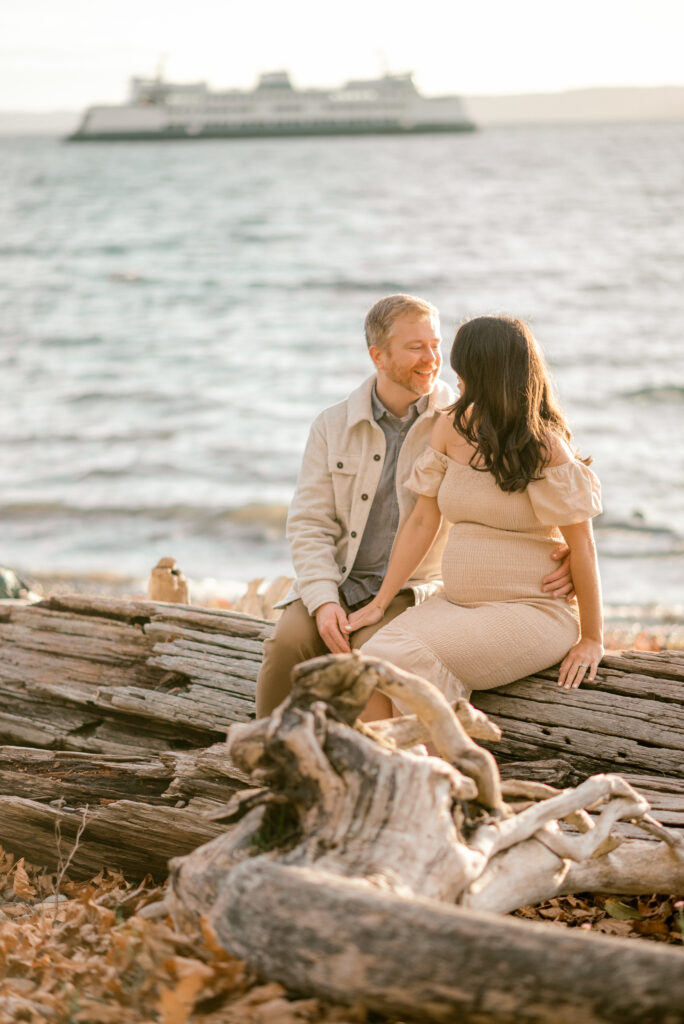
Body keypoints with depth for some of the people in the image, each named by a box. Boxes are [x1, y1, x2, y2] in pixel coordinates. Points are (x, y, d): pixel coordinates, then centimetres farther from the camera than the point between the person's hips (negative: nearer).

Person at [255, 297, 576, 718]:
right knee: (289, 641, -26)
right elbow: (309, 525, 3)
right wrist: (323, 602, -15)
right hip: (335, 583, 2)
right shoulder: (333, 426, 5)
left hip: (414, 589, -2)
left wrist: (566, 560, -28)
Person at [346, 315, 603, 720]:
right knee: (372, 661, -22)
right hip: (456, 604, 6)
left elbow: (582, 545, -9)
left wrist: (592, 639, -8)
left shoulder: (545, 446, -10)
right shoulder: (452, 428, 8)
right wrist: (380, 603, 5)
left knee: (408, 657, -27)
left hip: (533, 611, -6)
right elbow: (423, 522, 10)